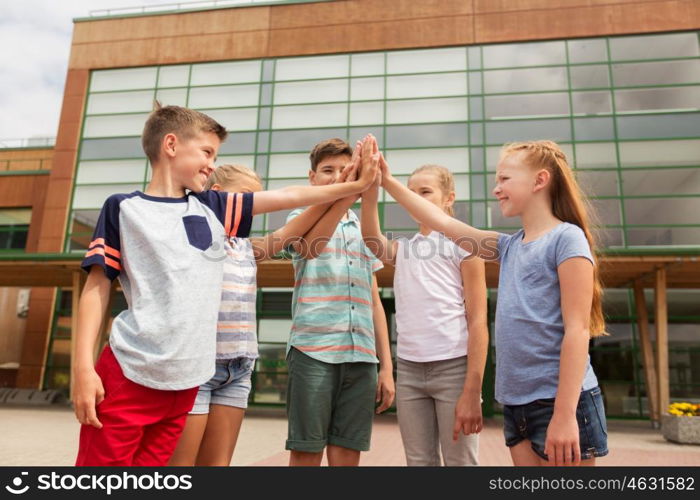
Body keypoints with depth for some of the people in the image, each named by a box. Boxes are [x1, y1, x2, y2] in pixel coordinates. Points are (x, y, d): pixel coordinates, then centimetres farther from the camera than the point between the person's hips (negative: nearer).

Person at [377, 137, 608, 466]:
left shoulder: (566, 238, -8)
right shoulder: (509, 246, 12)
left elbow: (577, 329, -14)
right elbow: (443, 223, 14)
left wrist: (564, 414, -19)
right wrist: (388, 181, 12)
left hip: (561, 400, -7)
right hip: (517, 402, 7)